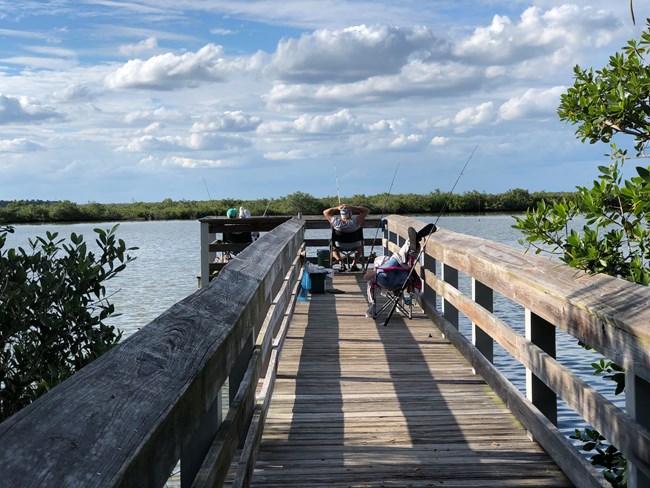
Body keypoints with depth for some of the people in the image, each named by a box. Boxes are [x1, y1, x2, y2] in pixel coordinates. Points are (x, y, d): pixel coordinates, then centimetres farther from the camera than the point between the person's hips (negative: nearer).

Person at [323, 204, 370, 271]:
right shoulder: (355, 221, -27)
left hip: (339, 246, 1)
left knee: (333, 246, 36)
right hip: (354, 246, -1)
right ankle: (354, 263, 18)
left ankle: (341, 263, 13)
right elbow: (367, 210, -18)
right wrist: (353, 208, -24)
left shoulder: (335, 221, -22)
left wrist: (337, 208, -16)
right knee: (360, 245, 36)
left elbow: (325, 212, -5)